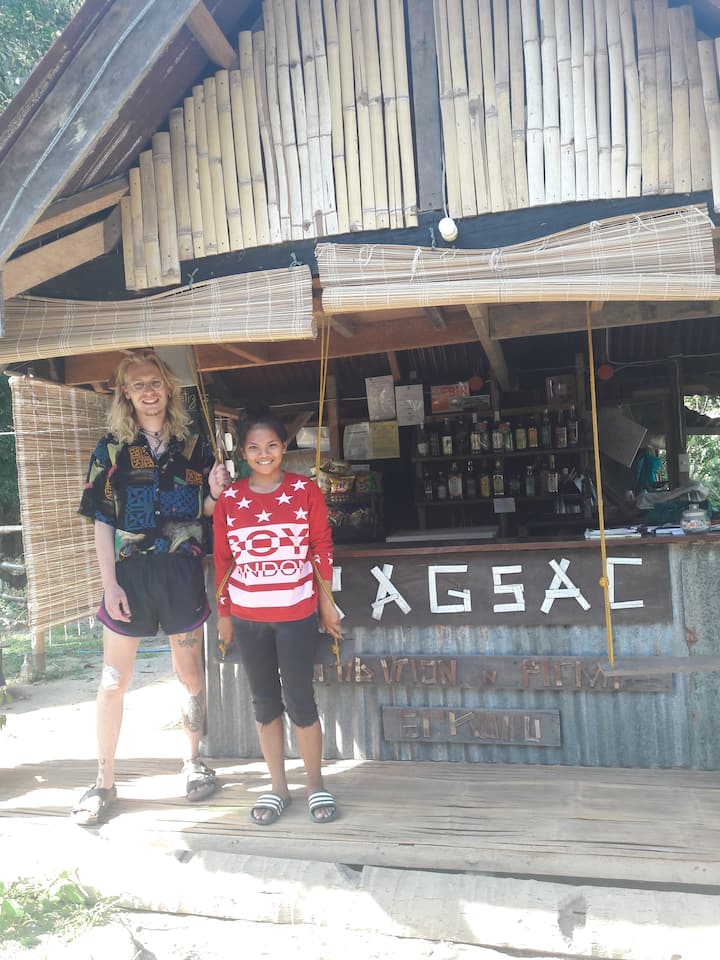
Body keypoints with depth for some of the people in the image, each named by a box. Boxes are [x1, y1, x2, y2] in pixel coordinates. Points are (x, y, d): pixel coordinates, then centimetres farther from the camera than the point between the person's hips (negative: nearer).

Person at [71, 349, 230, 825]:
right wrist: (111, 584, -8)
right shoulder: (113, 448, 0)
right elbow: (102, 521, -2)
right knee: (114, 681, 5)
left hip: (182, 572, 1)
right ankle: (104, 781, 21)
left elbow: (208, 510, 11)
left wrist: (217, 492, -13)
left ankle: (194, 761, 32)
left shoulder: (193, 444, 4)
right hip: (130, 572, -1)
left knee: (190, 673, 12)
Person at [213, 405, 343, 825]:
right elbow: (223, 559, 6)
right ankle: (278, 787, 26)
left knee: (300, 699, 2)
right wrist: (222, 613, 9)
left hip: (296, 613, -2)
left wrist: (327, 604, 2)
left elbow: (322, 550, 0)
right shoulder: (229, 498, 1)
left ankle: (317, 784, 21)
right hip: (248, 616, 2)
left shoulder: (306, 491, -4)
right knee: (265, 700, 12)